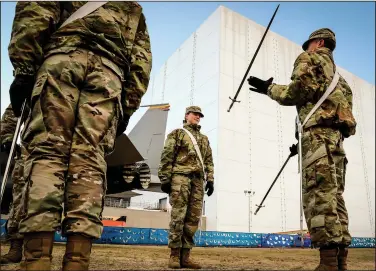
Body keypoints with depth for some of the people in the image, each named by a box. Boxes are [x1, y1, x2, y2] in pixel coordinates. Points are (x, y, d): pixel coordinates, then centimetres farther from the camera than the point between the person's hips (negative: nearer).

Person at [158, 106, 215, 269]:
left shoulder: (204, 138, 25)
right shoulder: (177, 133, 9)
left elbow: (209, 160, 20)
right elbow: (166, 157, 0)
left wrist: (210, 179, 7)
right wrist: (165, 179, -9)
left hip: (198, 179, 5)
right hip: (180, 176, -5)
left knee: (193, 218, 1)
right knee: (178, 216, -8)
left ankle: (185, 256, 7)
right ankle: (174, 255, 0)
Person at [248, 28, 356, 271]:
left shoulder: (310, 59, 9)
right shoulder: (336, 74, 33)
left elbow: (297, 93, -8)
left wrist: (269, 88, 9)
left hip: (320, 132, -9)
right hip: (336, 134, 9)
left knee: (319, 196, -15)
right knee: (334, 196, 4)